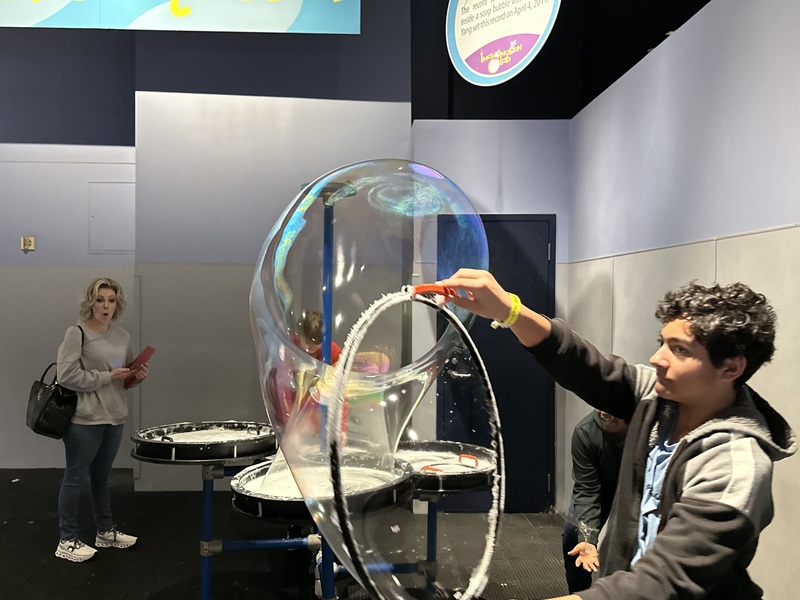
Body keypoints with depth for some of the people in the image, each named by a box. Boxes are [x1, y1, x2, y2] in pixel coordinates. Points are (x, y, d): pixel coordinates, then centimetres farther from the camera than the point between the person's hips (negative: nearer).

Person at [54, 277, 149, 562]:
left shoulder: (122, 335, 9)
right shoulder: (77, 333, -12)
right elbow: (67, 375, -20)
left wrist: (137, 375, -2)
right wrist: (107, 377, -19)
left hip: (114, 417, 7)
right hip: (84, 419, -6)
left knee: (101, 475, 19)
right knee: (75, 477, 4)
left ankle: (106, 531, 30)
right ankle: (67, 541, 15)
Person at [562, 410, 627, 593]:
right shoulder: (584, 431, -30)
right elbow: (587, 489, -25)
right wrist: (587, 537, -39)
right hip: (603, 493, 1)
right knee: (572, 532, -11)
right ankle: (577, 594, 10)